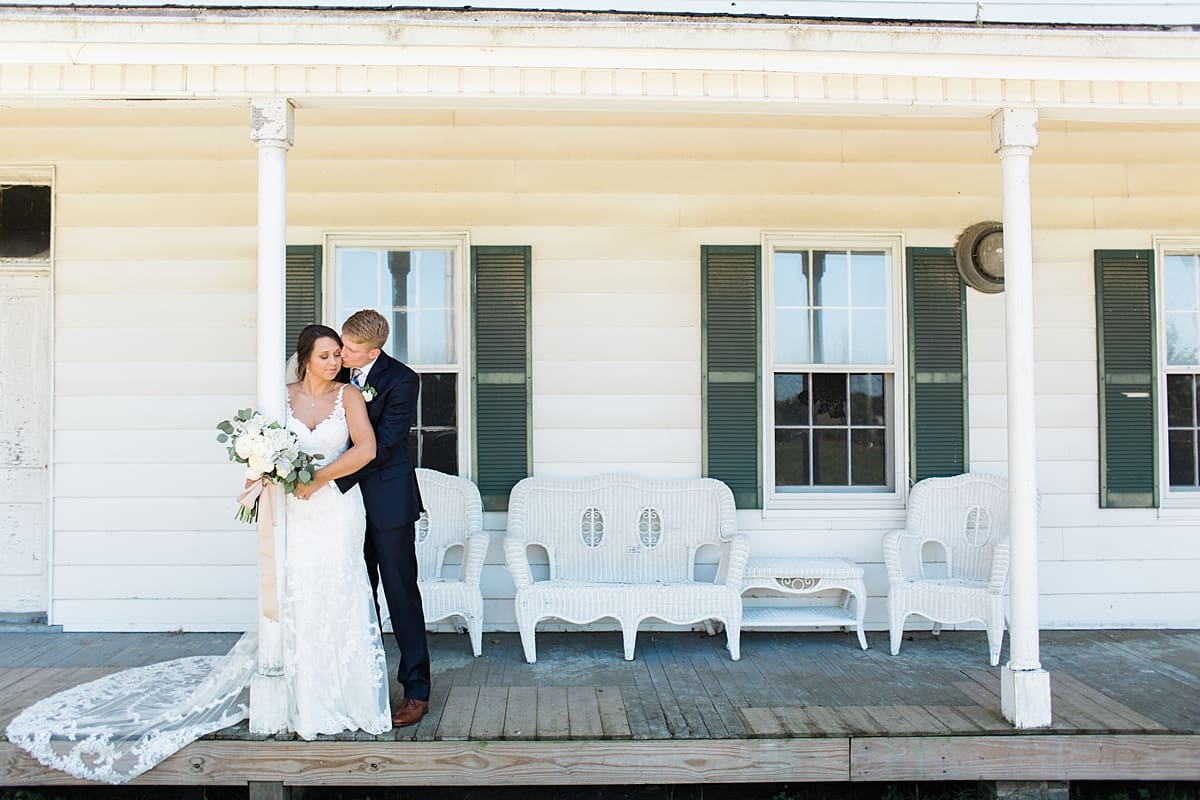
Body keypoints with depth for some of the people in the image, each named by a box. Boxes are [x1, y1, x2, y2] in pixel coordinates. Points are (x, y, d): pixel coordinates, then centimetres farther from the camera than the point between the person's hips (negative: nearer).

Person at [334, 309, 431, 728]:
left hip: (388, 499, -5)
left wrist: (329, 483, -23)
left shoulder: (401, 380, -15)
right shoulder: (339, 373, 2)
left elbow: (380, 446, -19)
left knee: (401, 592, 0)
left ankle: (416, 689, 9)